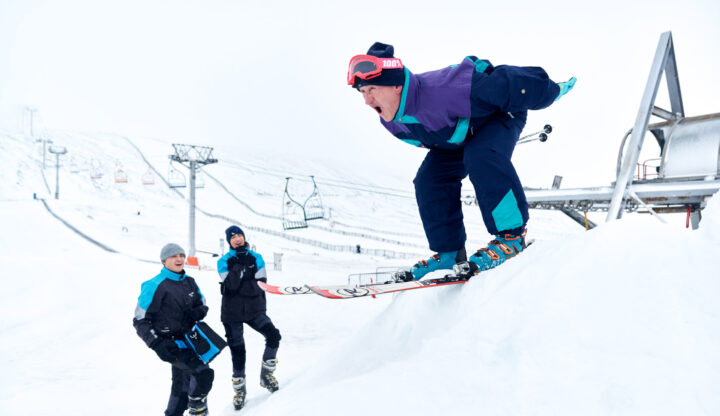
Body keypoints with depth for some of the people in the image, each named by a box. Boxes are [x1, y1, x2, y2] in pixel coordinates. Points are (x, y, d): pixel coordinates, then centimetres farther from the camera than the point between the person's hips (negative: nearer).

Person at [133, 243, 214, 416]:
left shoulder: (189, 282, 6)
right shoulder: (155, 286, -14)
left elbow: (203, 304, 17)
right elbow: (140, 320, -12)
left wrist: (198, 312, -7)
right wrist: (156, 344, -22)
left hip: (188, 341, 7)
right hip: (170, 345, -7)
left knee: (182, 385, 18)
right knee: (204, 373, -20)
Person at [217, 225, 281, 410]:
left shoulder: (256, 258, 4)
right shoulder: (224, 262, -1)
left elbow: (260, 284, -4)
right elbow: (231, 285, -17)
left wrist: (241, 285, -10)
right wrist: (239, 265, -21)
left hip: (254, 310, 1)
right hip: (232, 313, -1)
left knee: (273, 335, -19)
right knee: (237, 353, 4)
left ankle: (266, 374, 1)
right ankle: (239, 390, 22)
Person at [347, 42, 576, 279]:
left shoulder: (441, 91, -43)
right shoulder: (391, 122, -16)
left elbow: (503, 85, -33)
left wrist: (549, 90, -19)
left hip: (502, 113, -7)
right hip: (460, 131, 7)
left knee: (480, 156, -36)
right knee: (429, 181, -7)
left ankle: (512, 235, -24)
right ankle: (449, 252, 4)